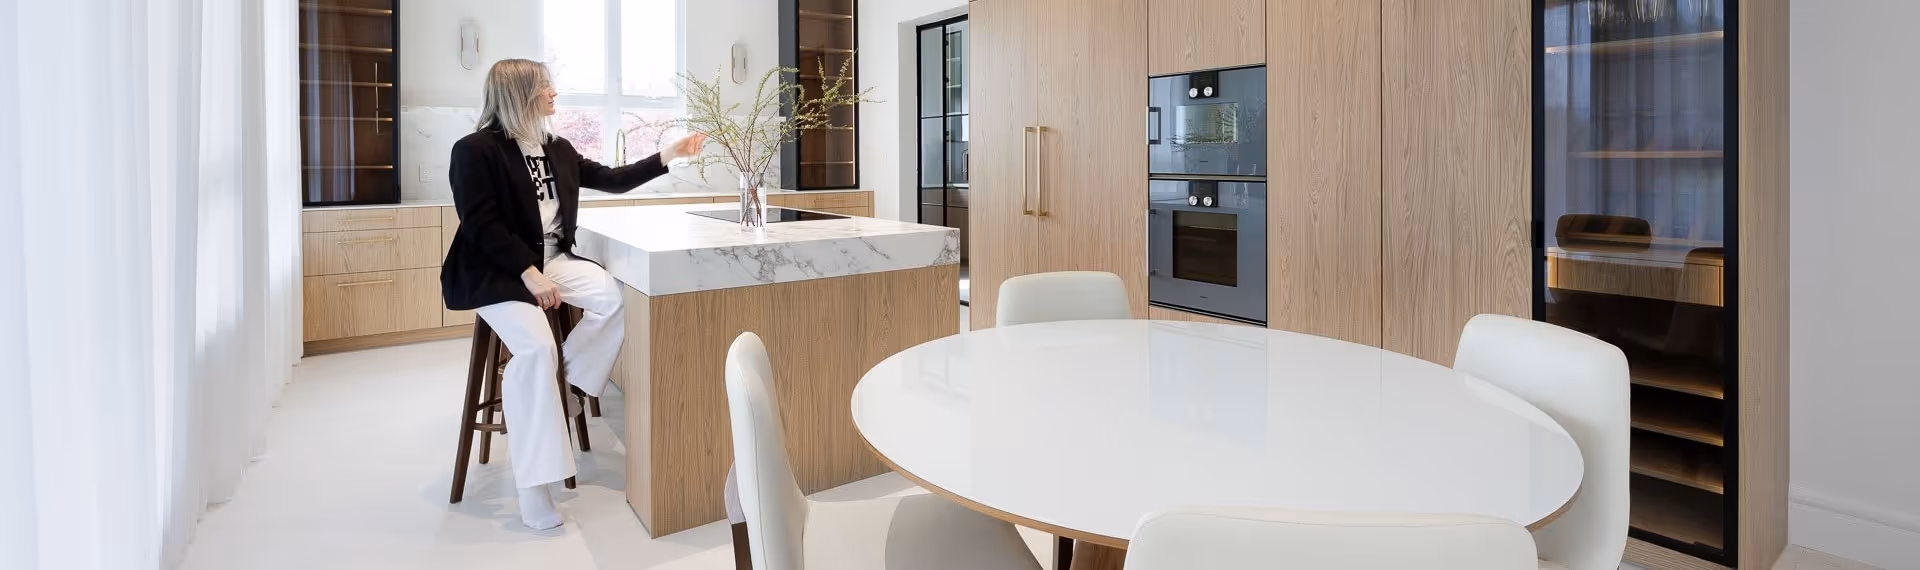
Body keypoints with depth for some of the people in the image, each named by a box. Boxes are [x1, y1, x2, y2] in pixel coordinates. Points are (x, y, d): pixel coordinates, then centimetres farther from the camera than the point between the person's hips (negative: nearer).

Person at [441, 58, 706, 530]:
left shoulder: (558, 149, 11)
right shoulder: (475, 150, -9)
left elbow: (612, 180, 17)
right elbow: (482, 227, -16)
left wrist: (666, 156, 10)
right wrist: (529, 273, -23)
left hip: (552, 259, 7)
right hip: (495, 271, -6)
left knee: (618, 298, -20)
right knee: (536, 346, -29)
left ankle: (566, 381, 0)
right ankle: (532, 486, -22)